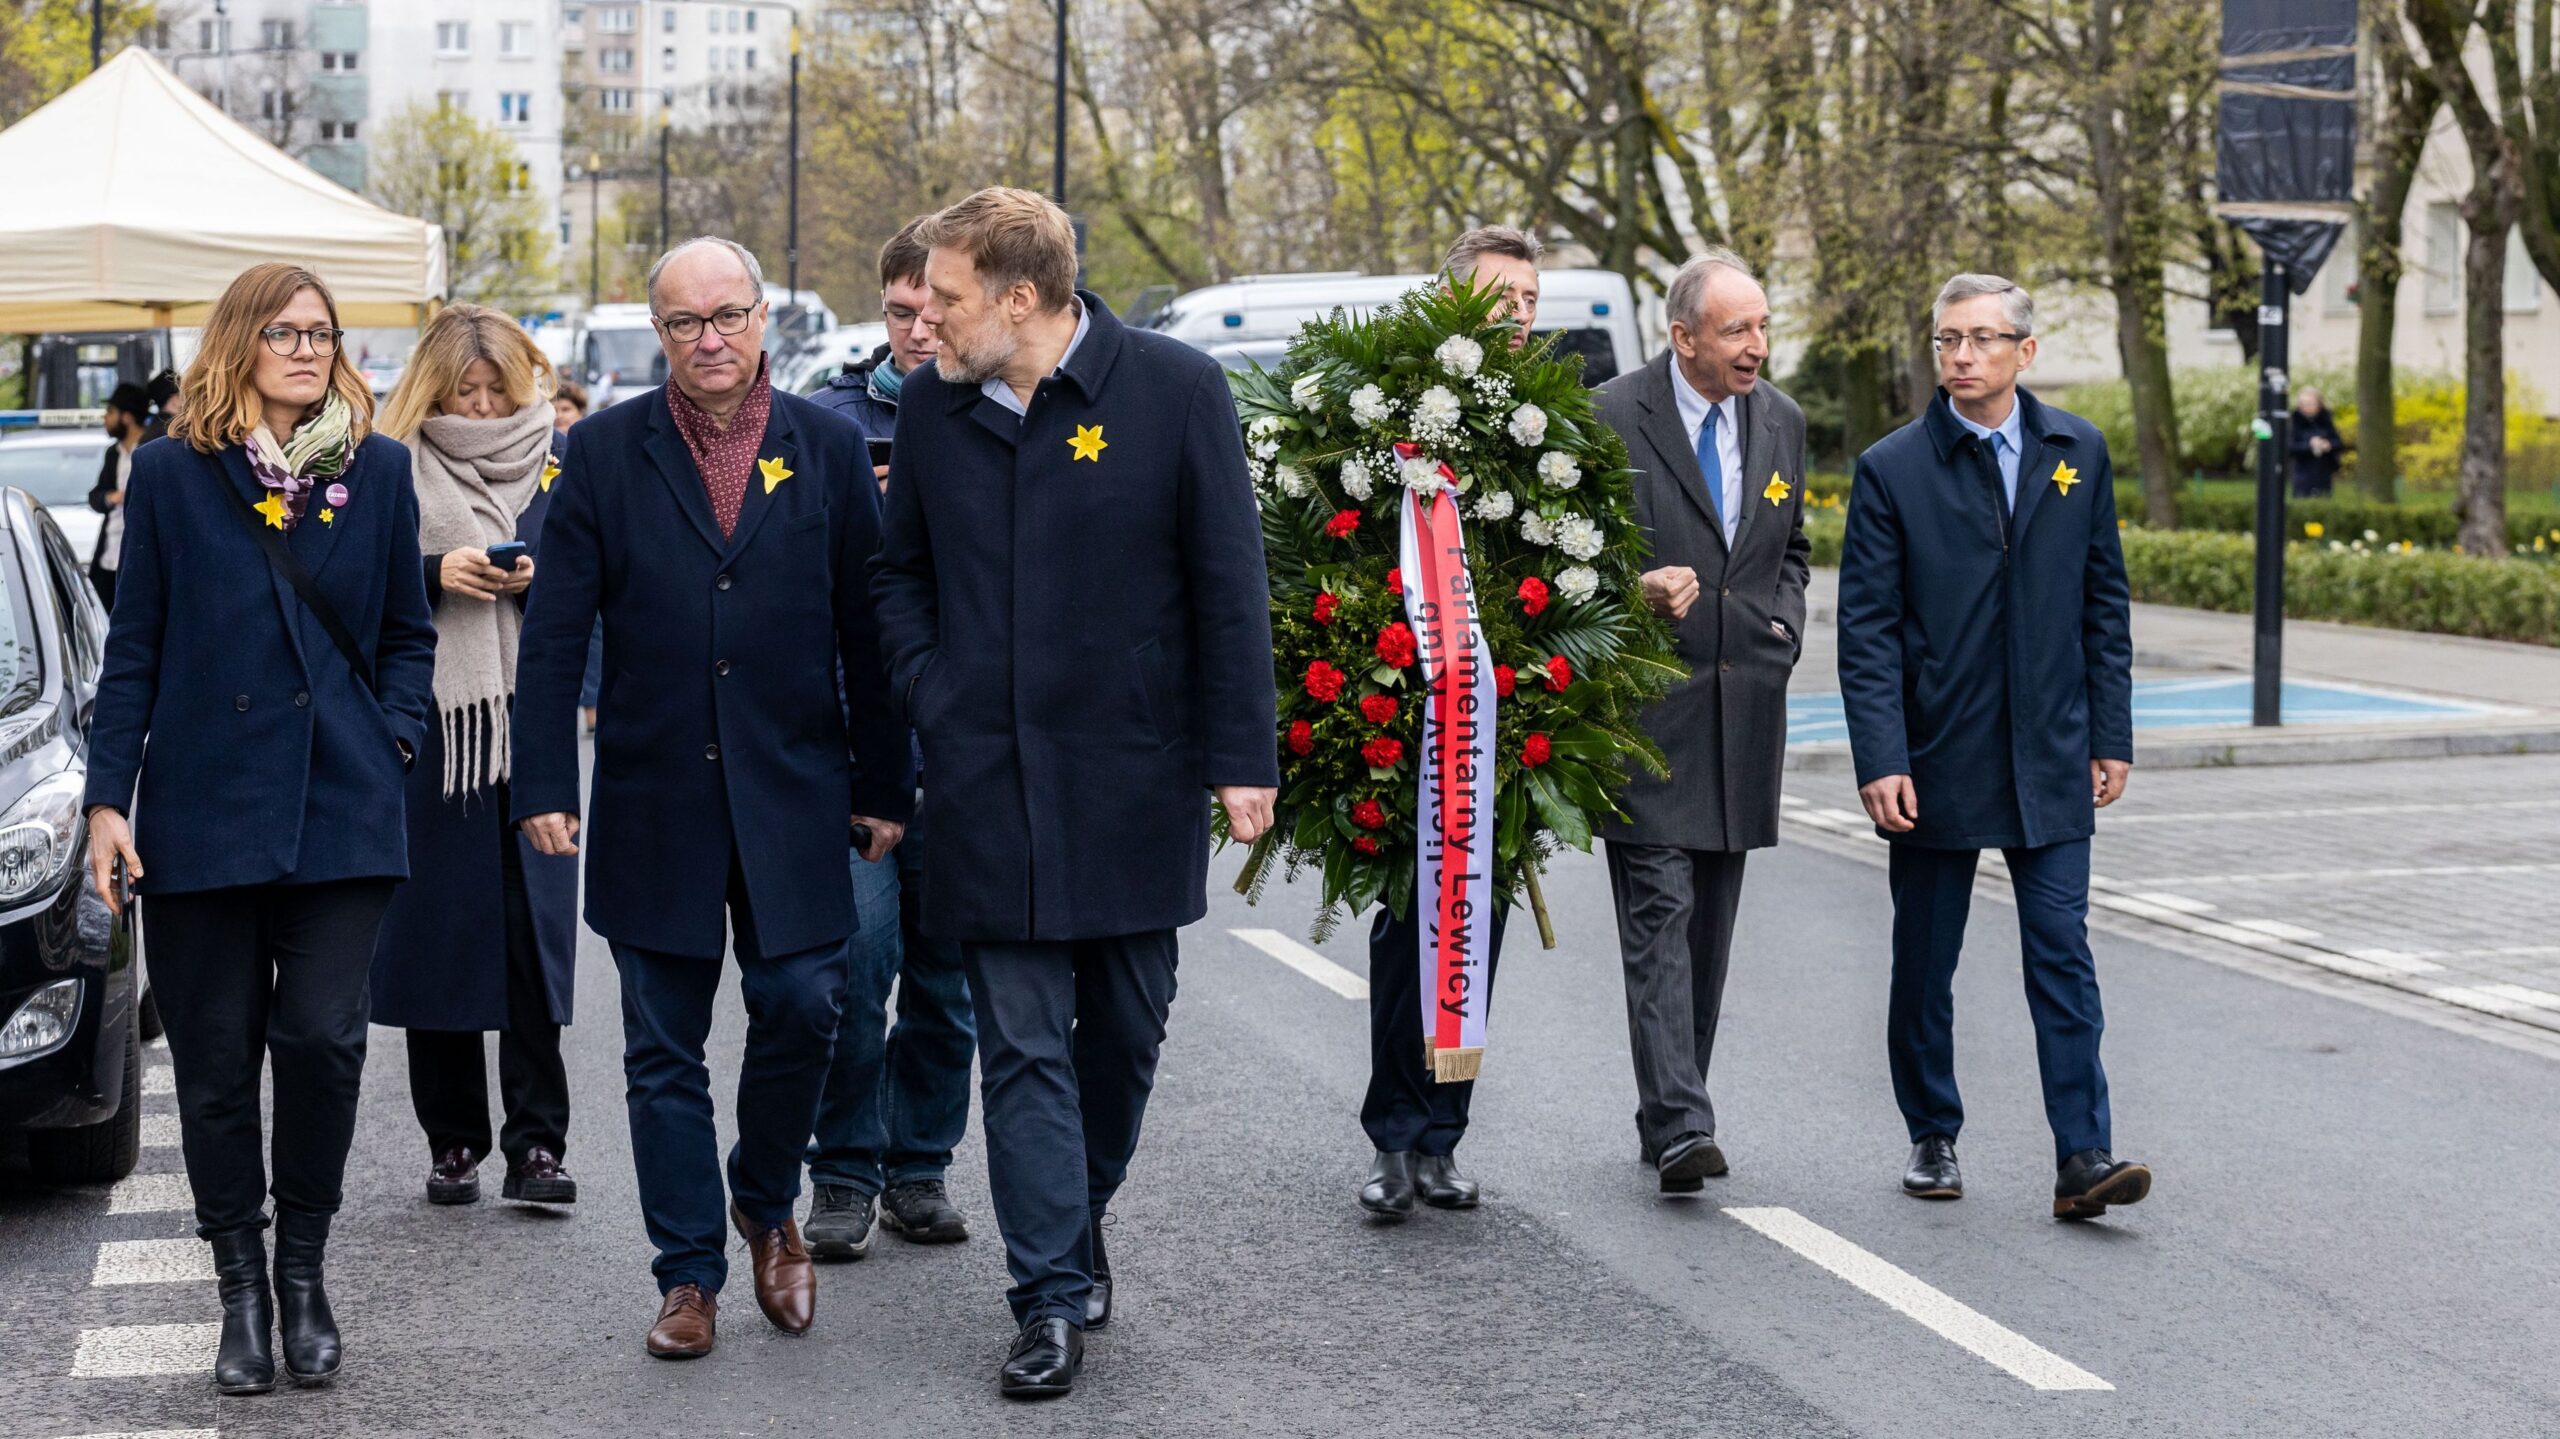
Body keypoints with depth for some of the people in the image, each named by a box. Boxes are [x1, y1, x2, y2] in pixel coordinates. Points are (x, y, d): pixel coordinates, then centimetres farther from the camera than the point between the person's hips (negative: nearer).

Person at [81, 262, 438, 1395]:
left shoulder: (378, 470, 8)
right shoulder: (171, 475, 4)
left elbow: (407, 634, 15)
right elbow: (133, 651, 5)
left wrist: (393, 742, 0)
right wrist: (107, 798, -1)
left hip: (340, 811, 0)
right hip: (202, 810, 0)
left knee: (324, 1043, -8)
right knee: (217, 1062, 4)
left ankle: (303, 1276, 12)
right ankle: (242, 1290, 18)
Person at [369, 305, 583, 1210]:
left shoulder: (556, 463, 9)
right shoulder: (394, 468, 3)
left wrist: (544, 580, -8)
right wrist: (434, 575, -14)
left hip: (531, 719, 1)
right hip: (430, 721, -1)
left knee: (534, 932, -3)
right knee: (439, 930, 3)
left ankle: (537, 1145, 0)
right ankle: (452, 1143, 13)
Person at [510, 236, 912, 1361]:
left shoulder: (828, 448, 4)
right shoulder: (605, 451, 2)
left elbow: (866, 629, 6)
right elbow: (555, 635, 0)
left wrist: (883, 783, 4)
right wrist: (545, 787, -6)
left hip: (793, 797, 0)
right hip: (654, 798, 0)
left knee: (801, 1009, -4)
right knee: (664, 1053, 5)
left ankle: (766, 1204, 24)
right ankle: (689, 1276, 16)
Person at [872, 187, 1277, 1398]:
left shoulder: (1176, 389, -7)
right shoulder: (930, 406, 3)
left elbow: (1228, 585, -5)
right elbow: (898, 571, 16)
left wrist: (1241, 758, -7)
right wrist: (931, 701, 1)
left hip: (1134, 784, -1)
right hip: (989, 787, 1)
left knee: (1125, 1029, 11)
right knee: (1023, 1046, 0)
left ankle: (1076, 1220, 35)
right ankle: (1054, 1298, 4)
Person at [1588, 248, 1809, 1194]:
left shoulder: (1780, 422, 11)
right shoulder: (1611, 420, -8)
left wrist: (1783, 626, 7)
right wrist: (1633, 589, -20)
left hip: (1743, 713, 6)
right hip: (1648, 711, -6)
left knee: (1711, 926, 11)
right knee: (1660, 918, -11)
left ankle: (1670, 1115, 21)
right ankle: (1679, 1127, -15)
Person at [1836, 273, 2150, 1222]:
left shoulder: (2077, 452, 5)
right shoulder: (1892, 470, -4)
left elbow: (2104, 603, 9)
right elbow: (1867, 631, -7)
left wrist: (2110, 737, 5)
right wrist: (1881, 762, -14)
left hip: (2049, 763, 1)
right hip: (1935, 765, -1)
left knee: (2063, 957, -4)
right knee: (1925, 964, 9)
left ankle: (2082, 1158, -5)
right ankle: (1932, 1138, 25)